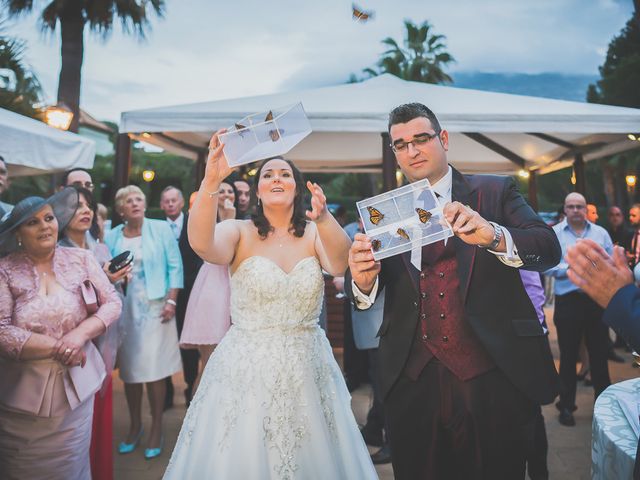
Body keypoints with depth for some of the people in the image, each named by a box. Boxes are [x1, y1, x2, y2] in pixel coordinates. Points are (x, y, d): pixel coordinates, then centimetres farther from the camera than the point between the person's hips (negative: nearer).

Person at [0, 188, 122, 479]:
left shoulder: (81, 259, -1)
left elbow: (112, 302, -2)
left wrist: (80, 335, -17)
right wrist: (57, 347, -17)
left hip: (76, 385, 1)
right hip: (24, 393, -1)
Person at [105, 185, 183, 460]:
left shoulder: (161, 228, 1)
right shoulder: (112, 237, 7)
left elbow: (175, 266, -3)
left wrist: (171, 301, -9)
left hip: (155, 307, -3)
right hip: (124, 308, 3)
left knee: (154, 367, -3)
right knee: (129, 368, 7)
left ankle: (157, 428, 11)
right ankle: (135, 425, 23)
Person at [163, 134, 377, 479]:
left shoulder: (314, 234, 0)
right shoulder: (239, 232, -5)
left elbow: (341, 265, -20)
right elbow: (202, 244, -26)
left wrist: (324, 218, -39)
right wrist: (211, 180, -40)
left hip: (307, 370, 2)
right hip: (245, 370, -1)